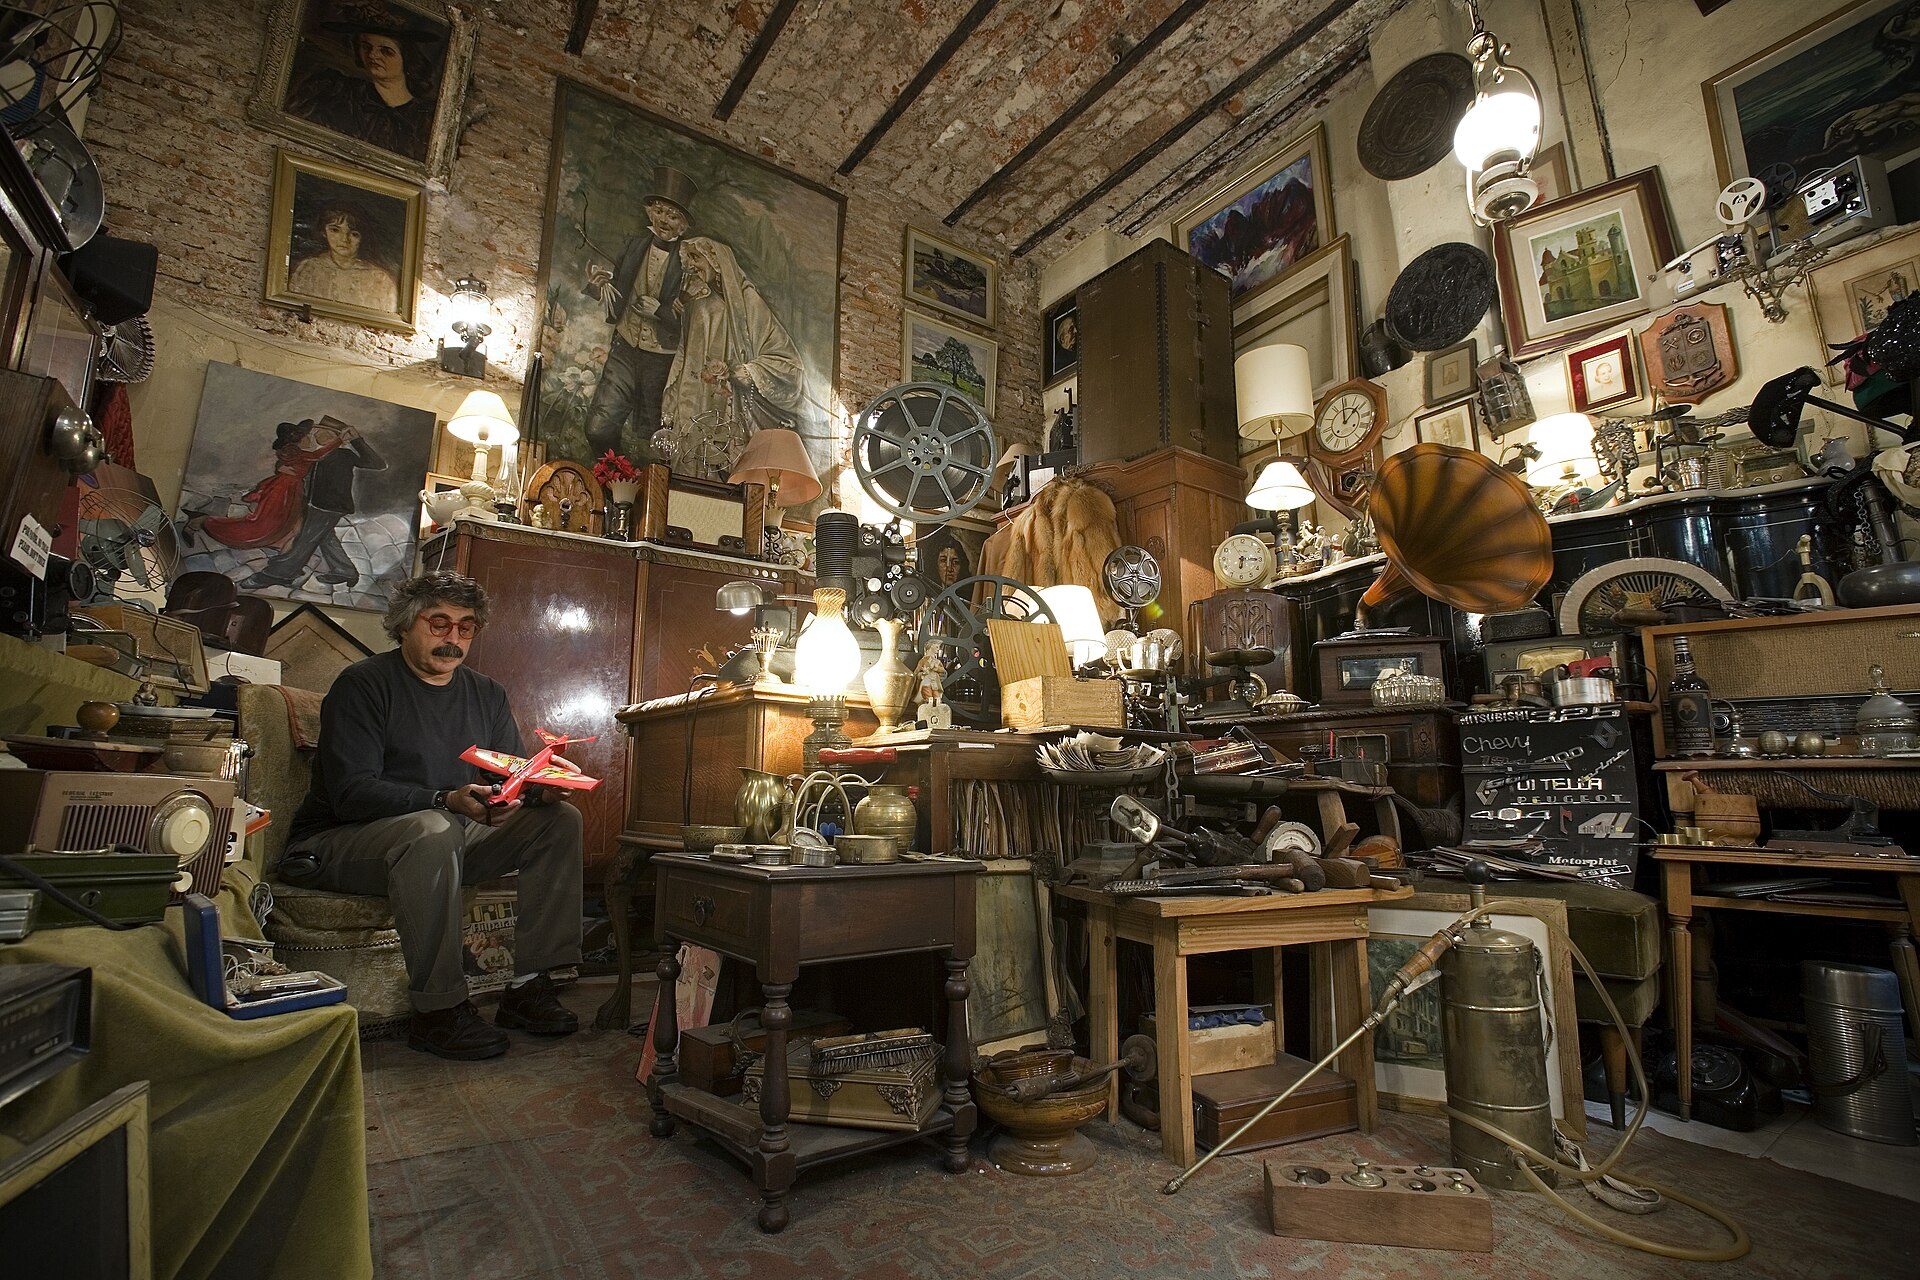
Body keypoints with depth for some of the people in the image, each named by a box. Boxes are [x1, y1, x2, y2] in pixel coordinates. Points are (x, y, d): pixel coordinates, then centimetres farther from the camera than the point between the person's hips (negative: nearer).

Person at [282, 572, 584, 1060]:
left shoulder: (486, 694, 9)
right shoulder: (363, 684, -9)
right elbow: (350, 792, -21)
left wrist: (540, 787, -19)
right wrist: (446, 801, -36)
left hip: (449, 842, 6)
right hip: (338, 844, -6)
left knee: (560, 819, -11)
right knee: (432, 831, -38)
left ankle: (529, 987, -12)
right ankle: (438, 1011, -27)